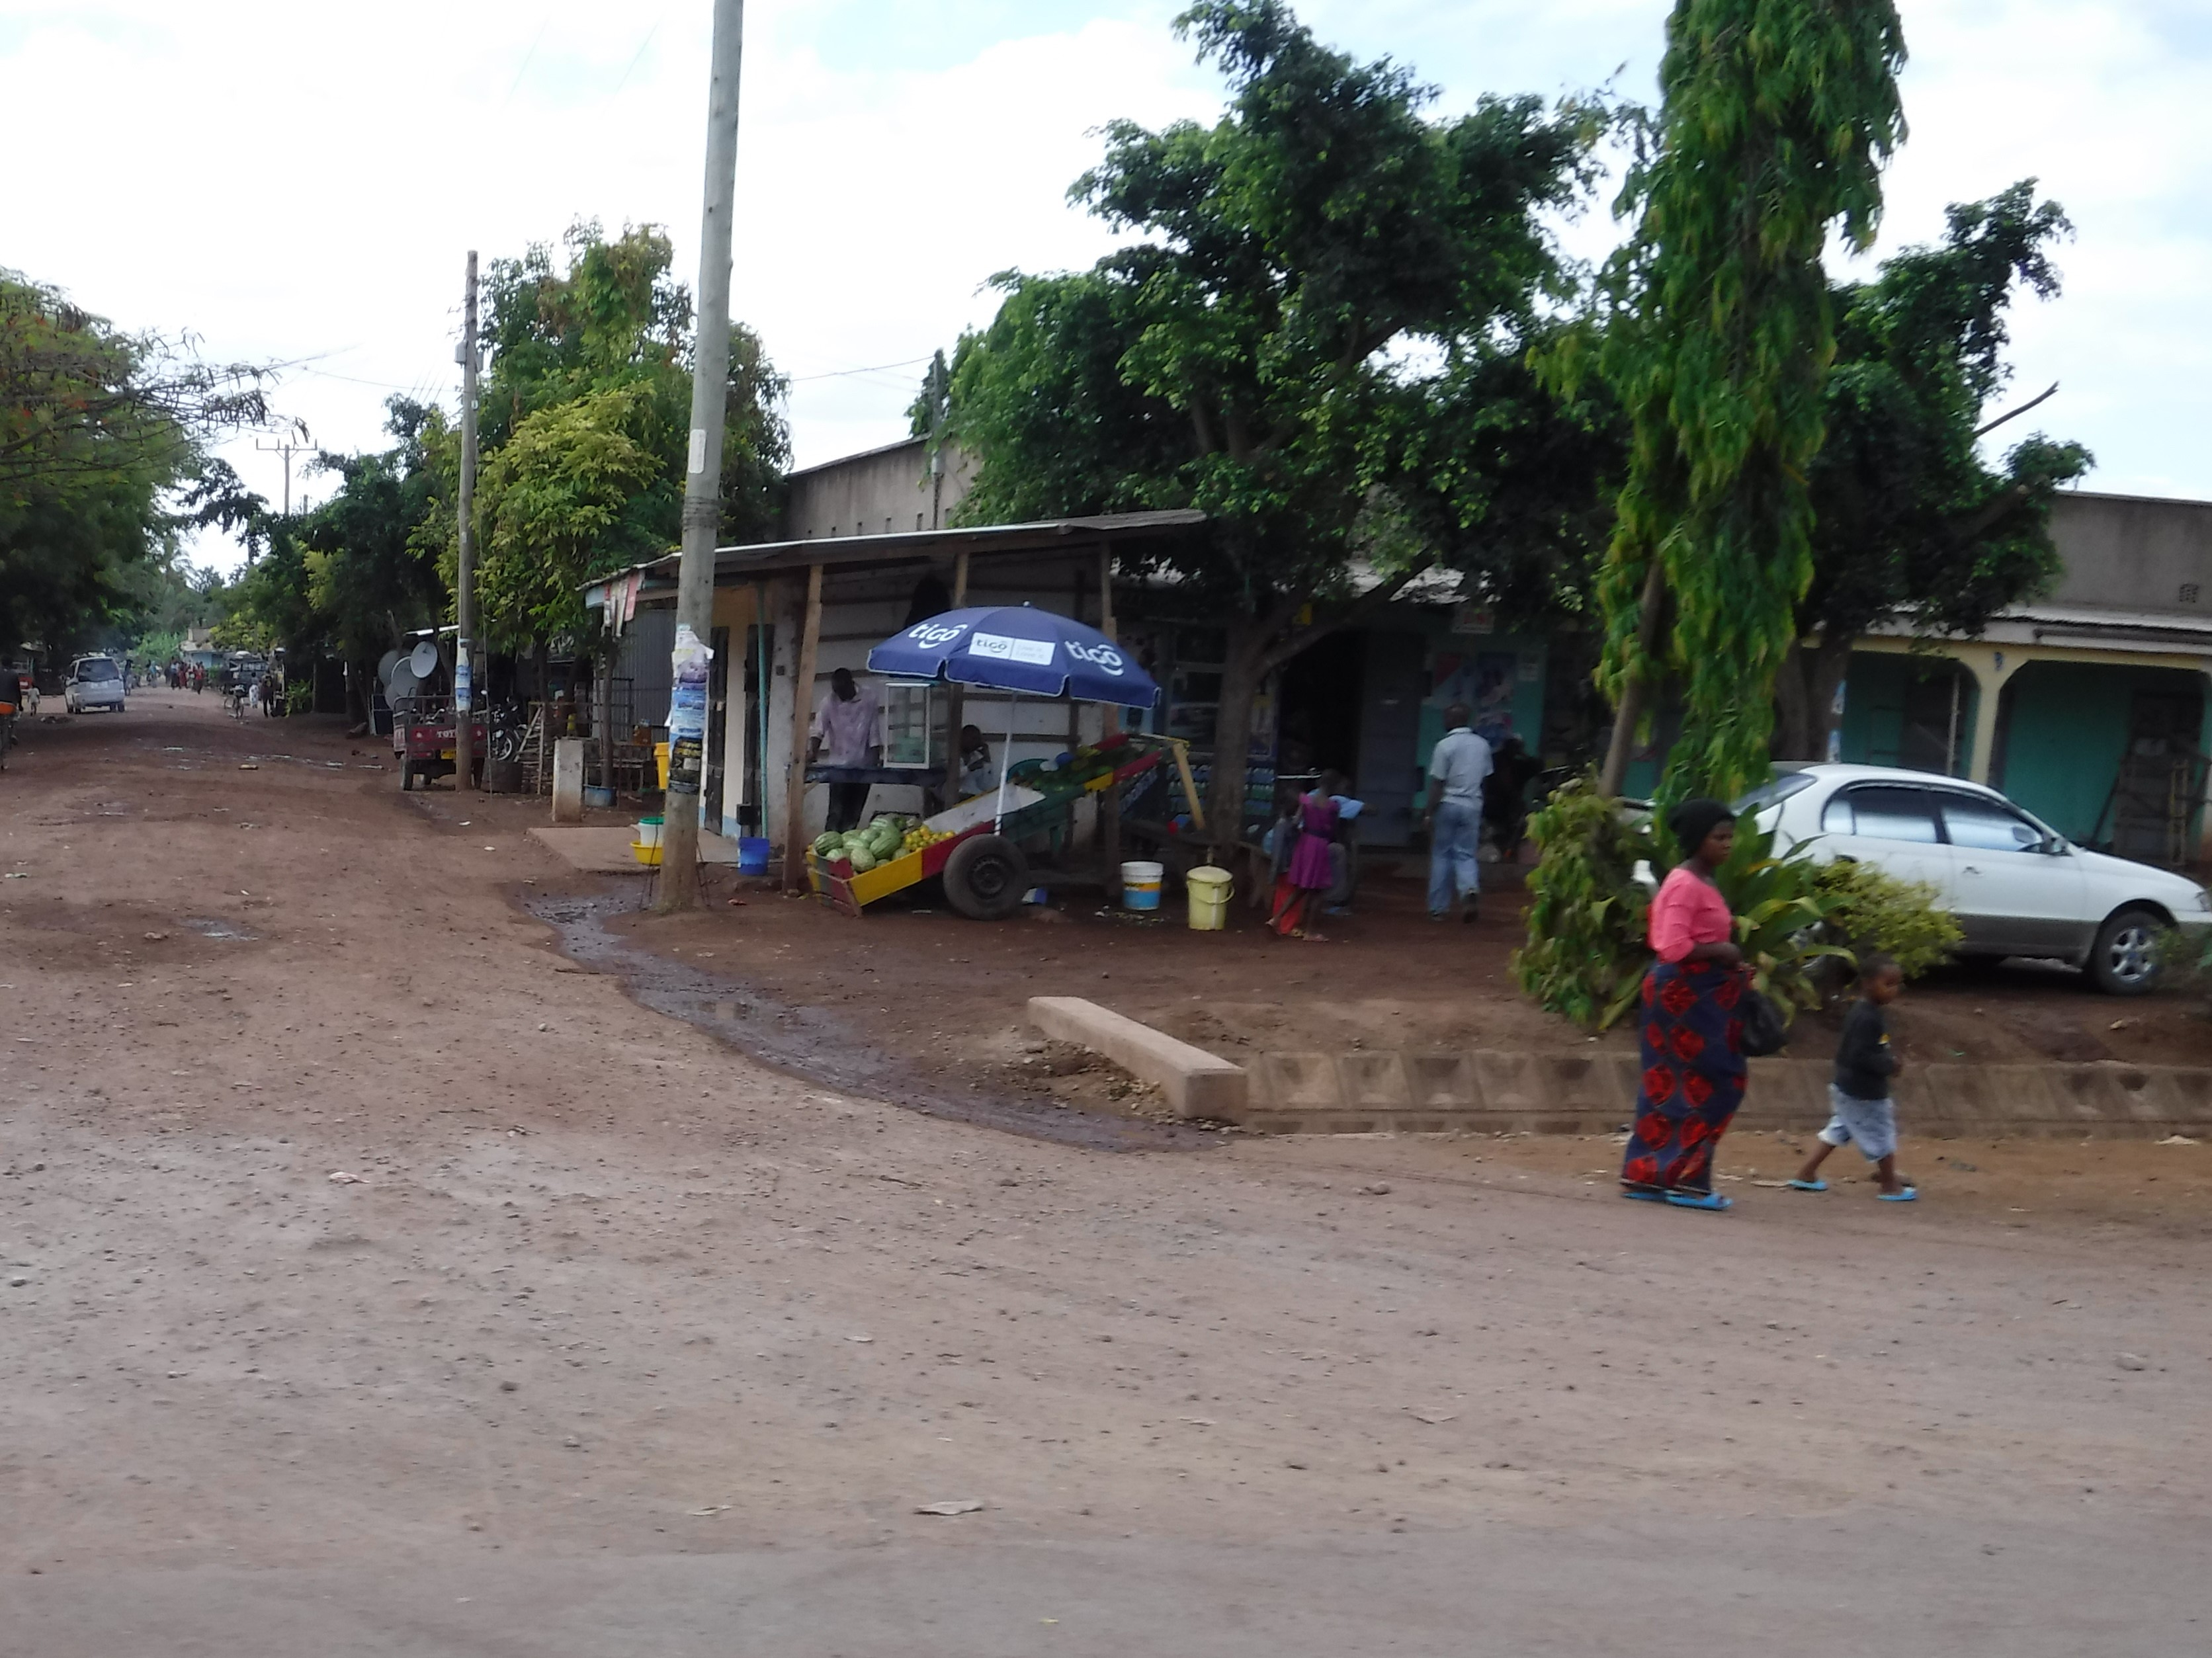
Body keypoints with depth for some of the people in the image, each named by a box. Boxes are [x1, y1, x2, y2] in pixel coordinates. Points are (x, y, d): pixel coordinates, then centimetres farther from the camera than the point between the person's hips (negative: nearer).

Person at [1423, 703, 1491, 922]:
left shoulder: (1445, 746, -10)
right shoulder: (1482, 745, 6)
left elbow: (1437, 784, -11)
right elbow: (1485, 779, 11)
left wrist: (1429, 813, -7)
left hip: (1448, 805, -3)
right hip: (1472, 806, 3)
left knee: (1441, 855, 7)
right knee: (1465, 854, 8)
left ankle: (1439, 908, 11)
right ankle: (1470, 888, -21)